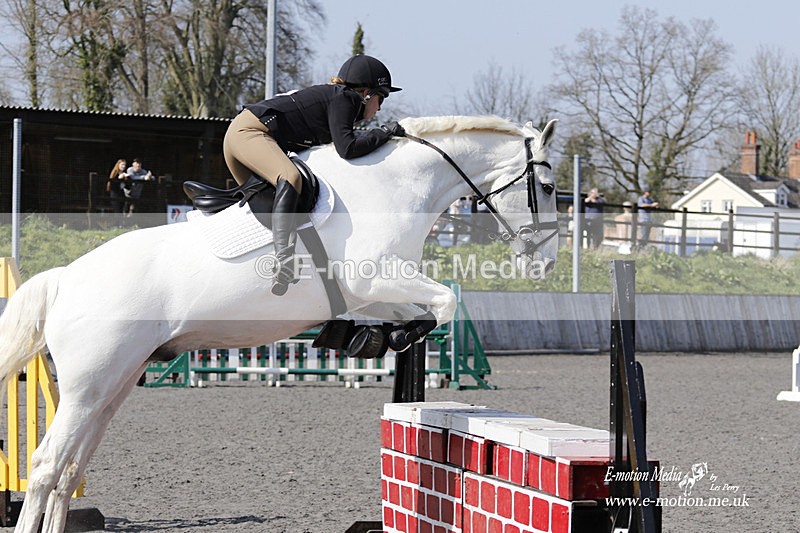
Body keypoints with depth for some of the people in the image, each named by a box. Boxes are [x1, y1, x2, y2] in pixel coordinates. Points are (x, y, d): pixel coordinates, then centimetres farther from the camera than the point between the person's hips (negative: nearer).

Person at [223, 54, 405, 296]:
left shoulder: (334, 96, 24)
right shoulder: (343, 98, -5)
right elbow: (347, 148, -19)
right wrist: (384, 132, -7)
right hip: (248, 132, -11)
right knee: (290, 178, -32)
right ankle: (283, 259, -49)